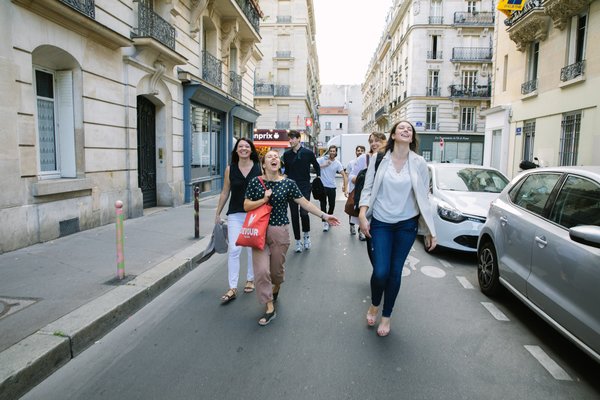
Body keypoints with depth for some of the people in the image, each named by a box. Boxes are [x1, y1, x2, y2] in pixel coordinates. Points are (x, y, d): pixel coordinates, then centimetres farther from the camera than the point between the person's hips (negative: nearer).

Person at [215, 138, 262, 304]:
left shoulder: (259, 168, -2)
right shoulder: (230, 169, 2)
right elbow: (225, 192, 8)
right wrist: (218, 213, 9)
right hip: (235, 214, 1)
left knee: (253, 249, 11)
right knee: (233, 249, -5)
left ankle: (250, 279, 31)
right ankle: (232, 288, 1)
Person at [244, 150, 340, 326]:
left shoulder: (288, 183, -4)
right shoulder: (255, 182, -2)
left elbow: (305, 203, -3)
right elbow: (246, 206, -1)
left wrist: (324, 215, -9)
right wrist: (264, 199, -15)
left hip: (279, 231, 0)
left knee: (277, 269, 13)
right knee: (261, 270, -7)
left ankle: (276, 288, 49)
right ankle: (270, 308, 8)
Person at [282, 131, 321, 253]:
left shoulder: (308, 153, -3)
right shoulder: (287, 154, 5)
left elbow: (317, 167, 9)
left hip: (305, 187, -3)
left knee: (303, 213, -16)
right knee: (294, 215, 4)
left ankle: (306, 234, 13)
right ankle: (298, 241, 16)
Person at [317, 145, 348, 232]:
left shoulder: (338, 163, -4)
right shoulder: (322, 159, -6)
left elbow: (344, 175, -8)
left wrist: (345, 188, -17)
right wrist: (324, 165, -19)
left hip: (332, 187, 2)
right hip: (322, 186, -2)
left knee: (332, 205, 9)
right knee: (323, 204, 0)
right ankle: (325, 222, 7)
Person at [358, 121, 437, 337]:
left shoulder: (419, 163, -2)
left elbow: (423, 197, 2)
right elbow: (368, 189, 0)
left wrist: (430, 230, 2)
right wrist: (363, 216, -13)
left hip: (407, 224, 1)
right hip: (381, 223, -1)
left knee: (395, 272, 7)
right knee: (380, 271, -7)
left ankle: (386, 316, 28)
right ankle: (374, 305, 26)